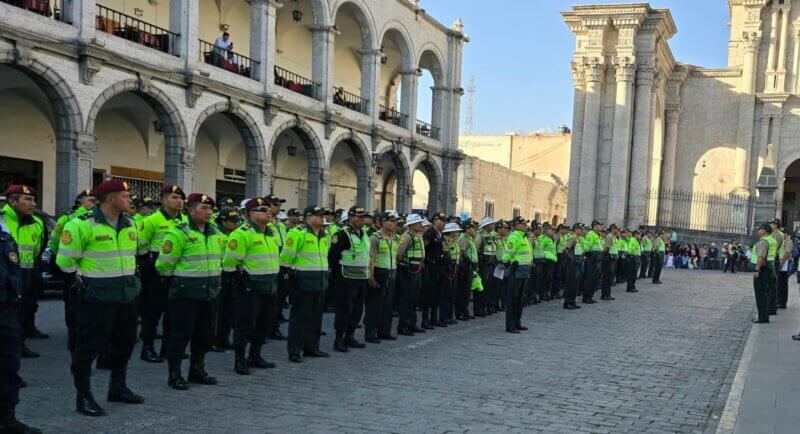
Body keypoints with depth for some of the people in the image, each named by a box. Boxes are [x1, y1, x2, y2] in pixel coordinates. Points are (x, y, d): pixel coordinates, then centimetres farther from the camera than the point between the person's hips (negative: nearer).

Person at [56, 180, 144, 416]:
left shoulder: (129, 224, 8)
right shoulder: (83, 225, -15)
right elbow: (65, 260, -9)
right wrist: (83, 281, -4)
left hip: (127, 295, 8)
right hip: (97, 297, -8)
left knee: (125, 343, 16)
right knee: (89, 346, 0)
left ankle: (118, 387, 32)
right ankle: (83, 396, 11)